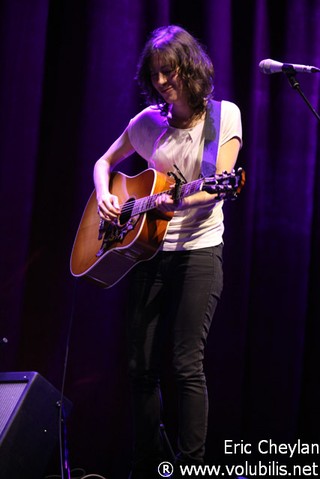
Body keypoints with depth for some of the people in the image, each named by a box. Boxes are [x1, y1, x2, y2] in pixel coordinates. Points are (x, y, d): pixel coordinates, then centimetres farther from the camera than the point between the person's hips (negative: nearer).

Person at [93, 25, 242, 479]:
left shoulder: (224, 115, -3)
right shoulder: (148, 120, 8)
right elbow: (104, 162, 20)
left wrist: (180, 201, -31)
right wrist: (104, 195, -1)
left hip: (199, 250, -4)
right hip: (150, 251, 5)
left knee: (187, 365, -10)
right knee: (141, 366, 5)